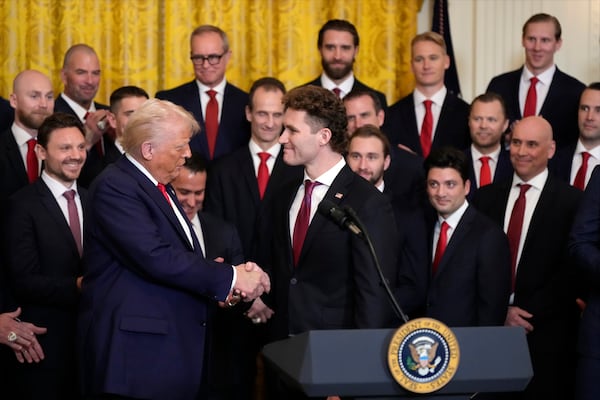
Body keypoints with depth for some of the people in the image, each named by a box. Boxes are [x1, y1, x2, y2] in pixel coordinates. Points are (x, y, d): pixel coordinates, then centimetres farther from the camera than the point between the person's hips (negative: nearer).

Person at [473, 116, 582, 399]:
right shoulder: (486, 198, 10)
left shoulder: (572, 202, -2)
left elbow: (571, 271, -7)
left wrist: (527, 315, -11)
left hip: (545, 335, -3)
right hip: (490, 329, 3)